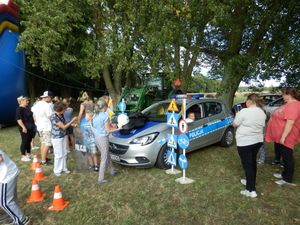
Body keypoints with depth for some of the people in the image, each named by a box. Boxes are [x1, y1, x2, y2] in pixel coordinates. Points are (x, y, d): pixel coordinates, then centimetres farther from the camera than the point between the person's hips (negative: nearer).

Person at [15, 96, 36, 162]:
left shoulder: (27, 108, 13)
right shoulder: (19, 109, -12)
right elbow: (19, 119, -19)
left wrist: (33, 125, 19)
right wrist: (23, 127, -25)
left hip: (31, 128, 8)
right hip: (25, 128, -8)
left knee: (29, 141, 14)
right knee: (24, 141, 0)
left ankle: (28, 154, 26)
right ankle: (23, 156, 10)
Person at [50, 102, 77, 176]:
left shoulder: (61, 115, 1)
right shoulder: (53, 117, -23)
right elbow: (64, 127, -21)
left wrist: (72, 124, 2)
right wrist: (72, 120, -15)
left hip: (64, 136, 7)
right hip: (57, 138, -7)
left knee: (64, 153, 15)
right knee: (59, 155, 3)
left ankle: (63, 168, 30)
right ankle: (57, 170, 20)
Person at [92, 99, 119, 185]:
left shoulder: (95, 116, 6)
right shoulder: (105, 116, -16)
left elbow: (93, 128, 10)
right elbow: (108, 130, -13)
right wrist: (117, 129, 0)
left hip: (96, 138, 8)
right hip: (103, 138, -8)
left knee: (107, 155, 22)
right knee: (104, 159, 3)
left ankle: (112, 170, 38)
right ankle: (101, 179, 9)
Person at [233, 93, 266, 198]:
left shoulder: (244, 112, -19)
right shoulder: (262, 112, 4)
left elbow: (235, 124, -9)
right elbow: (262, 125, 16)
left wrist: (237, 116, 8)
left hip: (245, 142, -7)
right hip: (258, 141, 7)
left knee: (247, 164, 0)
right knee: (252, 162, 21)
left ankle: (251, 190, 4)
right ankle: (250, 181, 37)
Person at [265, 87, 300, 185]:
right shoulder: (289, 104, 11)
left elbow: (290, 123, -30)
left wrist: (283, 137, -29)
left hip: (285, 138, -10)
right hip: (280, 136, 10)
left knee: (287, 157, 2)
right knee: (284, 156, 20)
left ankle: (287, 179, 15)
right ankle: (285, 174, 34)